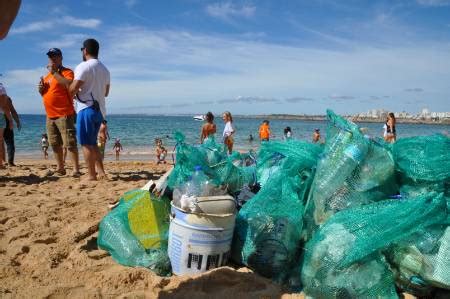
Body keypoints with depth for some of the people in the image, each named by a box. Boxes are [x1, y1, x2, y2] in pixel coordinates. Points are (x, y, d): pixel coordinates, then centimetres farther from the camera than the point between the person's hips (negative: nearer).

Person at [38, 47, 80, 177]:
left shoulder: (67, 72, -2)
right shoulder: (47, 76, 22)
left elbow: (69, 85, -23)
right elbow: (45, 93, 30)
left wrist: (54, 72, -18)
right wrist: (41, 89, 7)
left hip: (64, 114, -8)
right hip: (50, 116, 8)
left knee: (69, 143, -11)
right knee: (55, 144, 11)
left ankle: (76, 169, -9)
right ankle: (60, 168, 20)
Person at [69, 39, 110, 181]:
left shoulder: (83, 66, -10)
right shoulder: (104, 69, 16)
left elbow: (73, 89, -15)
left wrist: (71, 94, 6)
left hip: (86, 108, -8)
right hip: (99, 109, 8)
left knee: (86, 144, -3)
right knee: (92, 143, 16)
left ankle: (92, 176, -2)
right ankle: (101, 172, 11)